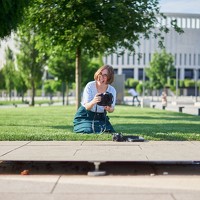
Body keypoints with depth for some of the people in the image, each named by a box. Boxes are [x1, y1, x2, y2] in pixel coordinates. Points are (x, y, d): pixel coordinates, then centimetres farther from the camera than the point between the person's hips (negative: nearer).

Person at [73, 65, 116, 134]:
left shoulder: (112, 90, -9)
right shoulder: (90, 86, -18)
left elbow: (112, 109, -7)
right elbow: (86, 107, -24)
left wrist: (109, 109, -34)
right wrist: (93, 102, -49)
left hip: (101, 117, 3)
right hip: (85, 116, -3)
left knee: (109, 132, -15)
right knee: (89, 131, -22)